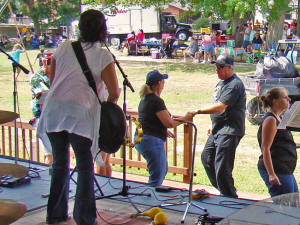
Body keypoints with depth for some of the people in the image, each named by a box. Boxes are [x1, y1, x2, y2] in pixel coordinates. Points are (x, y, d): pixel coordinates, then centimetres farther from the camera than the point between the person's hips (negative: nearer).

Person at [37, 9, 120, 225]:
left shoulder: (64, 48, 10)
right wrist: (103, 109, 13)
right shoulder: (103, 56, 0)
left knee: (60, 164, 17)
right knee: (85, 167, 7)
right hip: (81, 113, -4)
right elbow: (114, 93, -5)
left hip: (53, 109, 4)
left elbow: (52, 80, 15)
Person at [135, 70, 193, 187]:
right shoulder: (157, 101, -17)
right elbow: (169, 123, -16)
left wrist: (164, 131, 27)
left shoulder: (145, 99, 12)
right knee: (157, 178, -3)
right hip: (152, 142, -10)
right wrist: (185, 118, -2)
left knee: (163, 170, 25)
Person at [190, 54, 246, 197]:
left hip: (229, 131, -11)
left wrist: (197, 112, -30)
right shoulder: (222, 82, 15)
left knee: (222, 168, -11)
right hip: (218, 129, 11)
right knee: (206, 158, 22)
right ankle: (221, 189, 36)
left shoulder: (234, 85, -18)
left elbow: (220, 107, -27)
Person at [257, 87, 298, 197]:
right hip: (277, 172, -10)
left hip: (285, 171, 10)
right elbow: (265, 148, -20)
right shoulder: (270, 120, -13)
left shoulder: (278, 118, 17)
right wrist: (271, 175, -25)